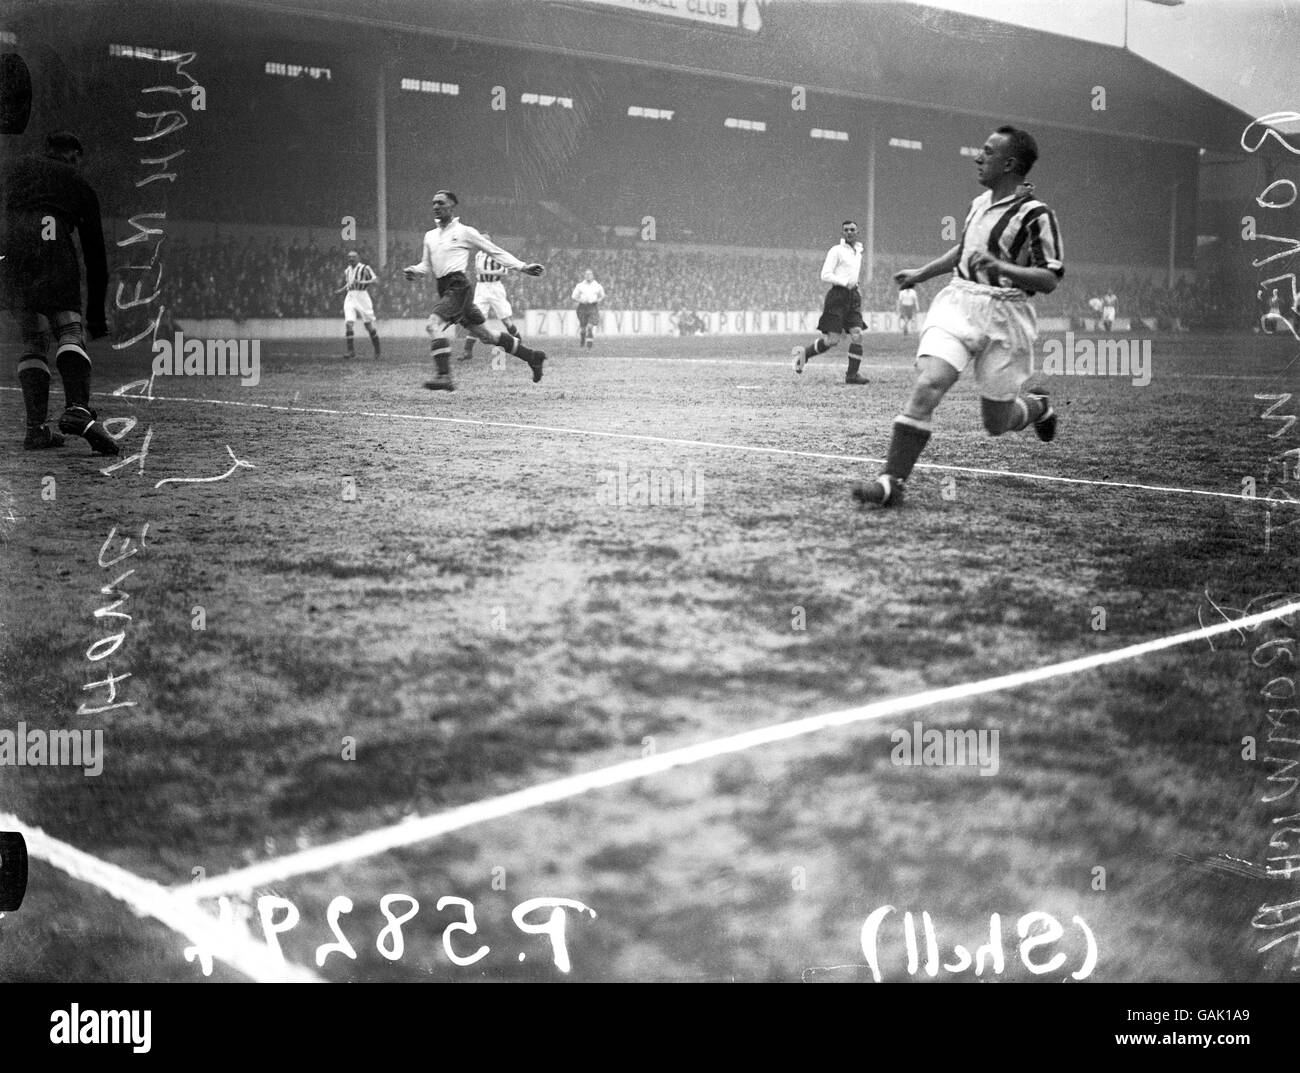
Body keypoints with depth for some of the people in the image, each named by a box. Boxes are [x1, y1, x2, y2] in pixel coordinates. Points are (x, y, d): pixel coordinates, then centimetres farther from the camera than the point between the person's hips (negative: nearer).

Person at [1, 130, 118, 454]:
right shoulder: (80, 186, 26)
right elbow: (96, 256, 27)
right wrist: (96, 314, 32)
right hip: (54, 248, -2)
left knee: (32, 339, 9)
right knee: (69, 334, -8)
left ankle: (36, 428, -2)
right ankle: (78, 410, -34)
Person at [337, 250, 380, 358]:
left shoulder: (365, 268, -5)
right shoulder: (347, 271, 13)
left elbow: (375, 280, -11)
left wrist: (361, 282, -22)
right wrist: (341, 290, 14)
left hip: (362, 297, -4)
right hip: (350, 298, 4)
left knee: (369, 325, 2)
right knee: (348, 323, -13)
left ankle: (377, 349, 19)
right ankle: (351, 350, -13)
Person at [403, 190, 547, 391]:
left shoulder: (464, 232, -1)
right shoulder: (430, 236, 18)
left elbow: (495, 251, 3)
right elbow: (426, 266, 23)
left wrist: (523, 267, -1)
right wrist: (413, 271, 0)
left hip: (459, 286, -7)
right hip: (444, 288, 7)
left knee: (435, 323, -24)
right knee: (485, 335, 11)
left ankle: (444, 377, -26)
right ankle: (532, 356, 23)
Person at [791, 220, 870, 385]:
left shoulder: (858, 252, 18)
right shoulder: (836, 251, -5)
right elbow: (825, 275, -11)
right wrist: (846, 283, -16)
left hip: (853, 296, 7)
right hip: (838, 295, -7)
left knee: (857, 335, -8)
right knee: (832, 339, -10)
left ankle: (852, 374, -5)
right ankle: (804, 352, 13)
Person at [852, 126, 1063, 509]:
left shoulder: (1034, 215, -9)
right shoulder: (979, 203, 12)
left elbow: (1049, 280, -12)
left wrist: (1000, 267, -25)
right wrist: (921, 274, 35)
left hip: (1003, 315, -4)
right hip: (957, 301, 4)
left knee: (996, 422, 5)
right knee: (928, 384, -20)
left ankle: (1038, 407, 42)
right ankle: (892, 480, -20)